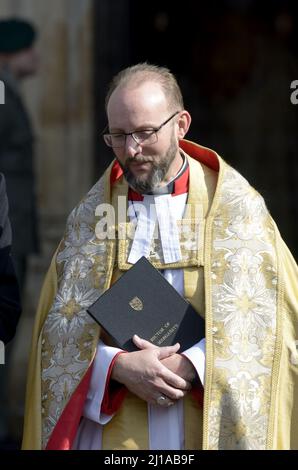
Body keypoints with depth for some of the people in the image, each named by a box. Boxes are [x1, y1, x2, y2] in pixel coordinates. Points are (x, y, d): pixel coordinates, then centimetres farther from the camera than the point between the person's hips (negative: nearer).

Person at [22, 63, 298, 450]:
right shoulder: (90, 215, 4)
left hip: (211, 428, -1)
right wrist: (119, 366, -16)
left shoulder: (236, 206, -1)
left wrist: (193, 365, -17)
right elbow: (61, 331, 1)